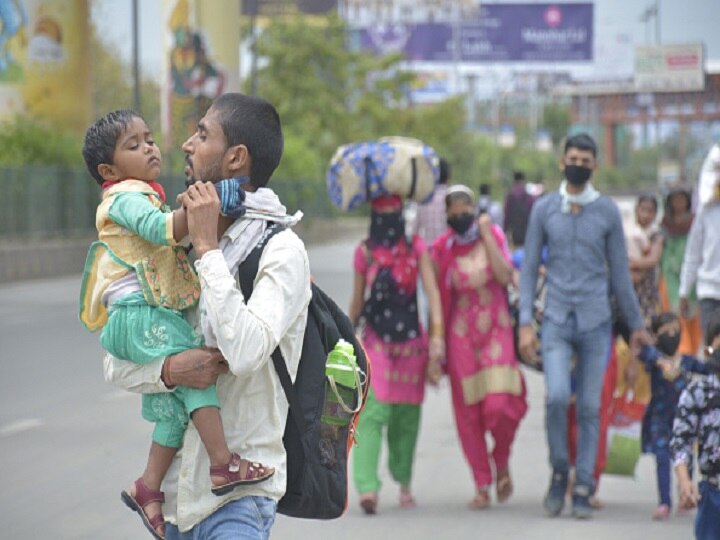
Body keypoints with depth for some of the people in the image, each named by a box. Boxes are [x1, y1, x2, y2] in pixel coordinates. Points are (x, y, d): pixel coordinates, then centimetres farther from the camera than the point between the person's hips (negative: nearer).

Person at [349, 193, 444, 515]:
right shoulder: (365, 252, 3)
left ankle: (403, 481, 24)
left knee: (406, 416, 8)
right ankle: (367, 487, -26)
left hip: (411, 341, 1)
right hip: (376, 343, -1)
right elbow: (357, 301, 10)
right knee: (372, 413, -15)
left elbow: (432, 291, -4)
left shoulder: (416, 248, 3)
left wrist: (437, 335, -14)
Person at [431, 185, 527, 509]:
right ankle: (482, 485, 11)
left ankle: (501, 461, 15)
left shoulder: (494, 236, 1)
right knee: (468, 411, 0)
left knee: (500, 405, -14)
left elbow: (505, 276, -15)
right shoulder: (442, 249, 1)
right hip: (461, 334, 1)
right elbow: (438, 297, 6)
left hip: (496, 329, -1)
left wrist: (486, 236, -13)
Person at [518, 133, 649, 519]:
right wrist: (525, 323, -2)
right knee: (557, 397, -18)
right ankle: (559, 472, 3)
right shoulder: (544, 209, 5)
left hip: (595, 323, 1)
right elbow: (529, 268, 7)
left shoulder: (608, 211, 5)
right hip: (556, 321, -1)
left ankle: (583, 490, 7)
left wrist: (635, 324, 12)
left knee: (589, 408, 0)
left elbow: (619, 272, 11)